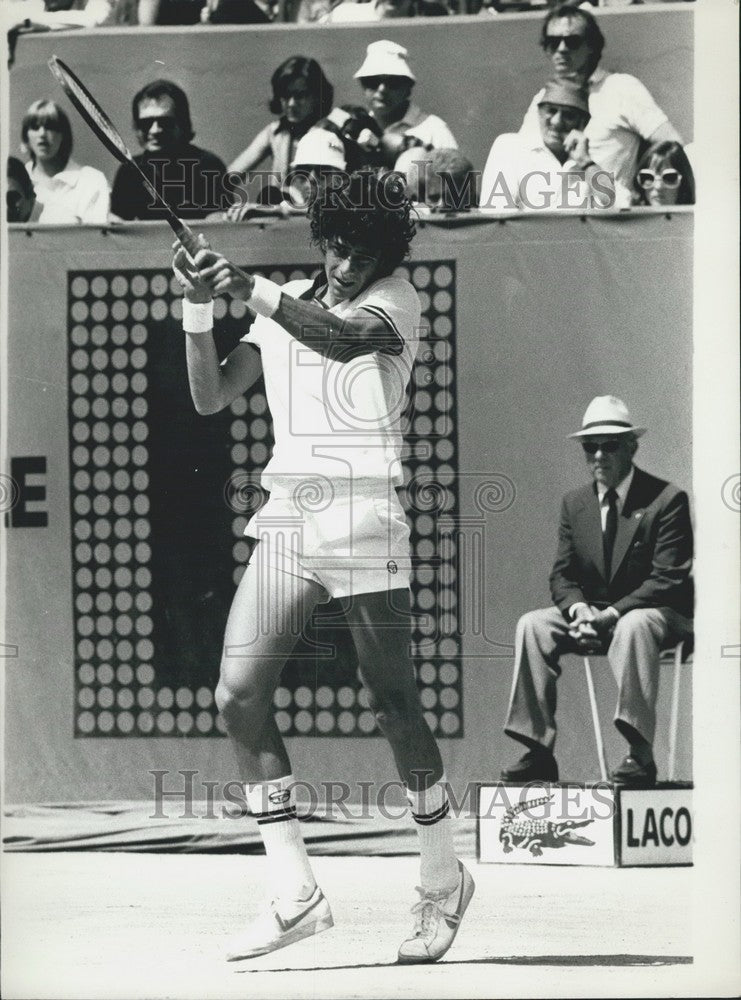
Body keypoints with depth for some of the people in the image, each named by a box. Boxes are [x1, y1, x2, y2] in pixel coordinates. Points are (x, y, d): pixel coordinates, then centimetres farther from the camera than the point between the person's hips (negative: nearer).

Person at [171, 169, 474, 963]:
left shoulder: (395, 300, 0)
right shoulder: (287, 304, 15)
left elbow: (344, 337, -23)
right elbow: (210, 397, 12)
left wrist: (252, 292, -31)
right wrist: (199, 304, 0)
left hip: (362, 516, -5)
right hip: (285, 516, 5)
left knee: (392, 703, -1)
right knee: (237, 693, -8)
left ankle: (443, 881, 17)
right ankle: (295, 894, -3)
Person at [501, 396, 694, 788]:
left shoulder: (667, 500, -9)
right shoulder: (574, 503, 8)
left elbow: (667, 579, -15)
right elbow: (562, 576, 8)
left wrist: (611, 614, -25)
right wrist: (579, 608, -17)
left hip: (658, 613, -5)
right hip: (592, 614, 6)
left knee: (634, 626, -40)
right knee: (532, 624, -19)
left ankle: (640, 754, -41)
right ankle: (538, 751, -23)